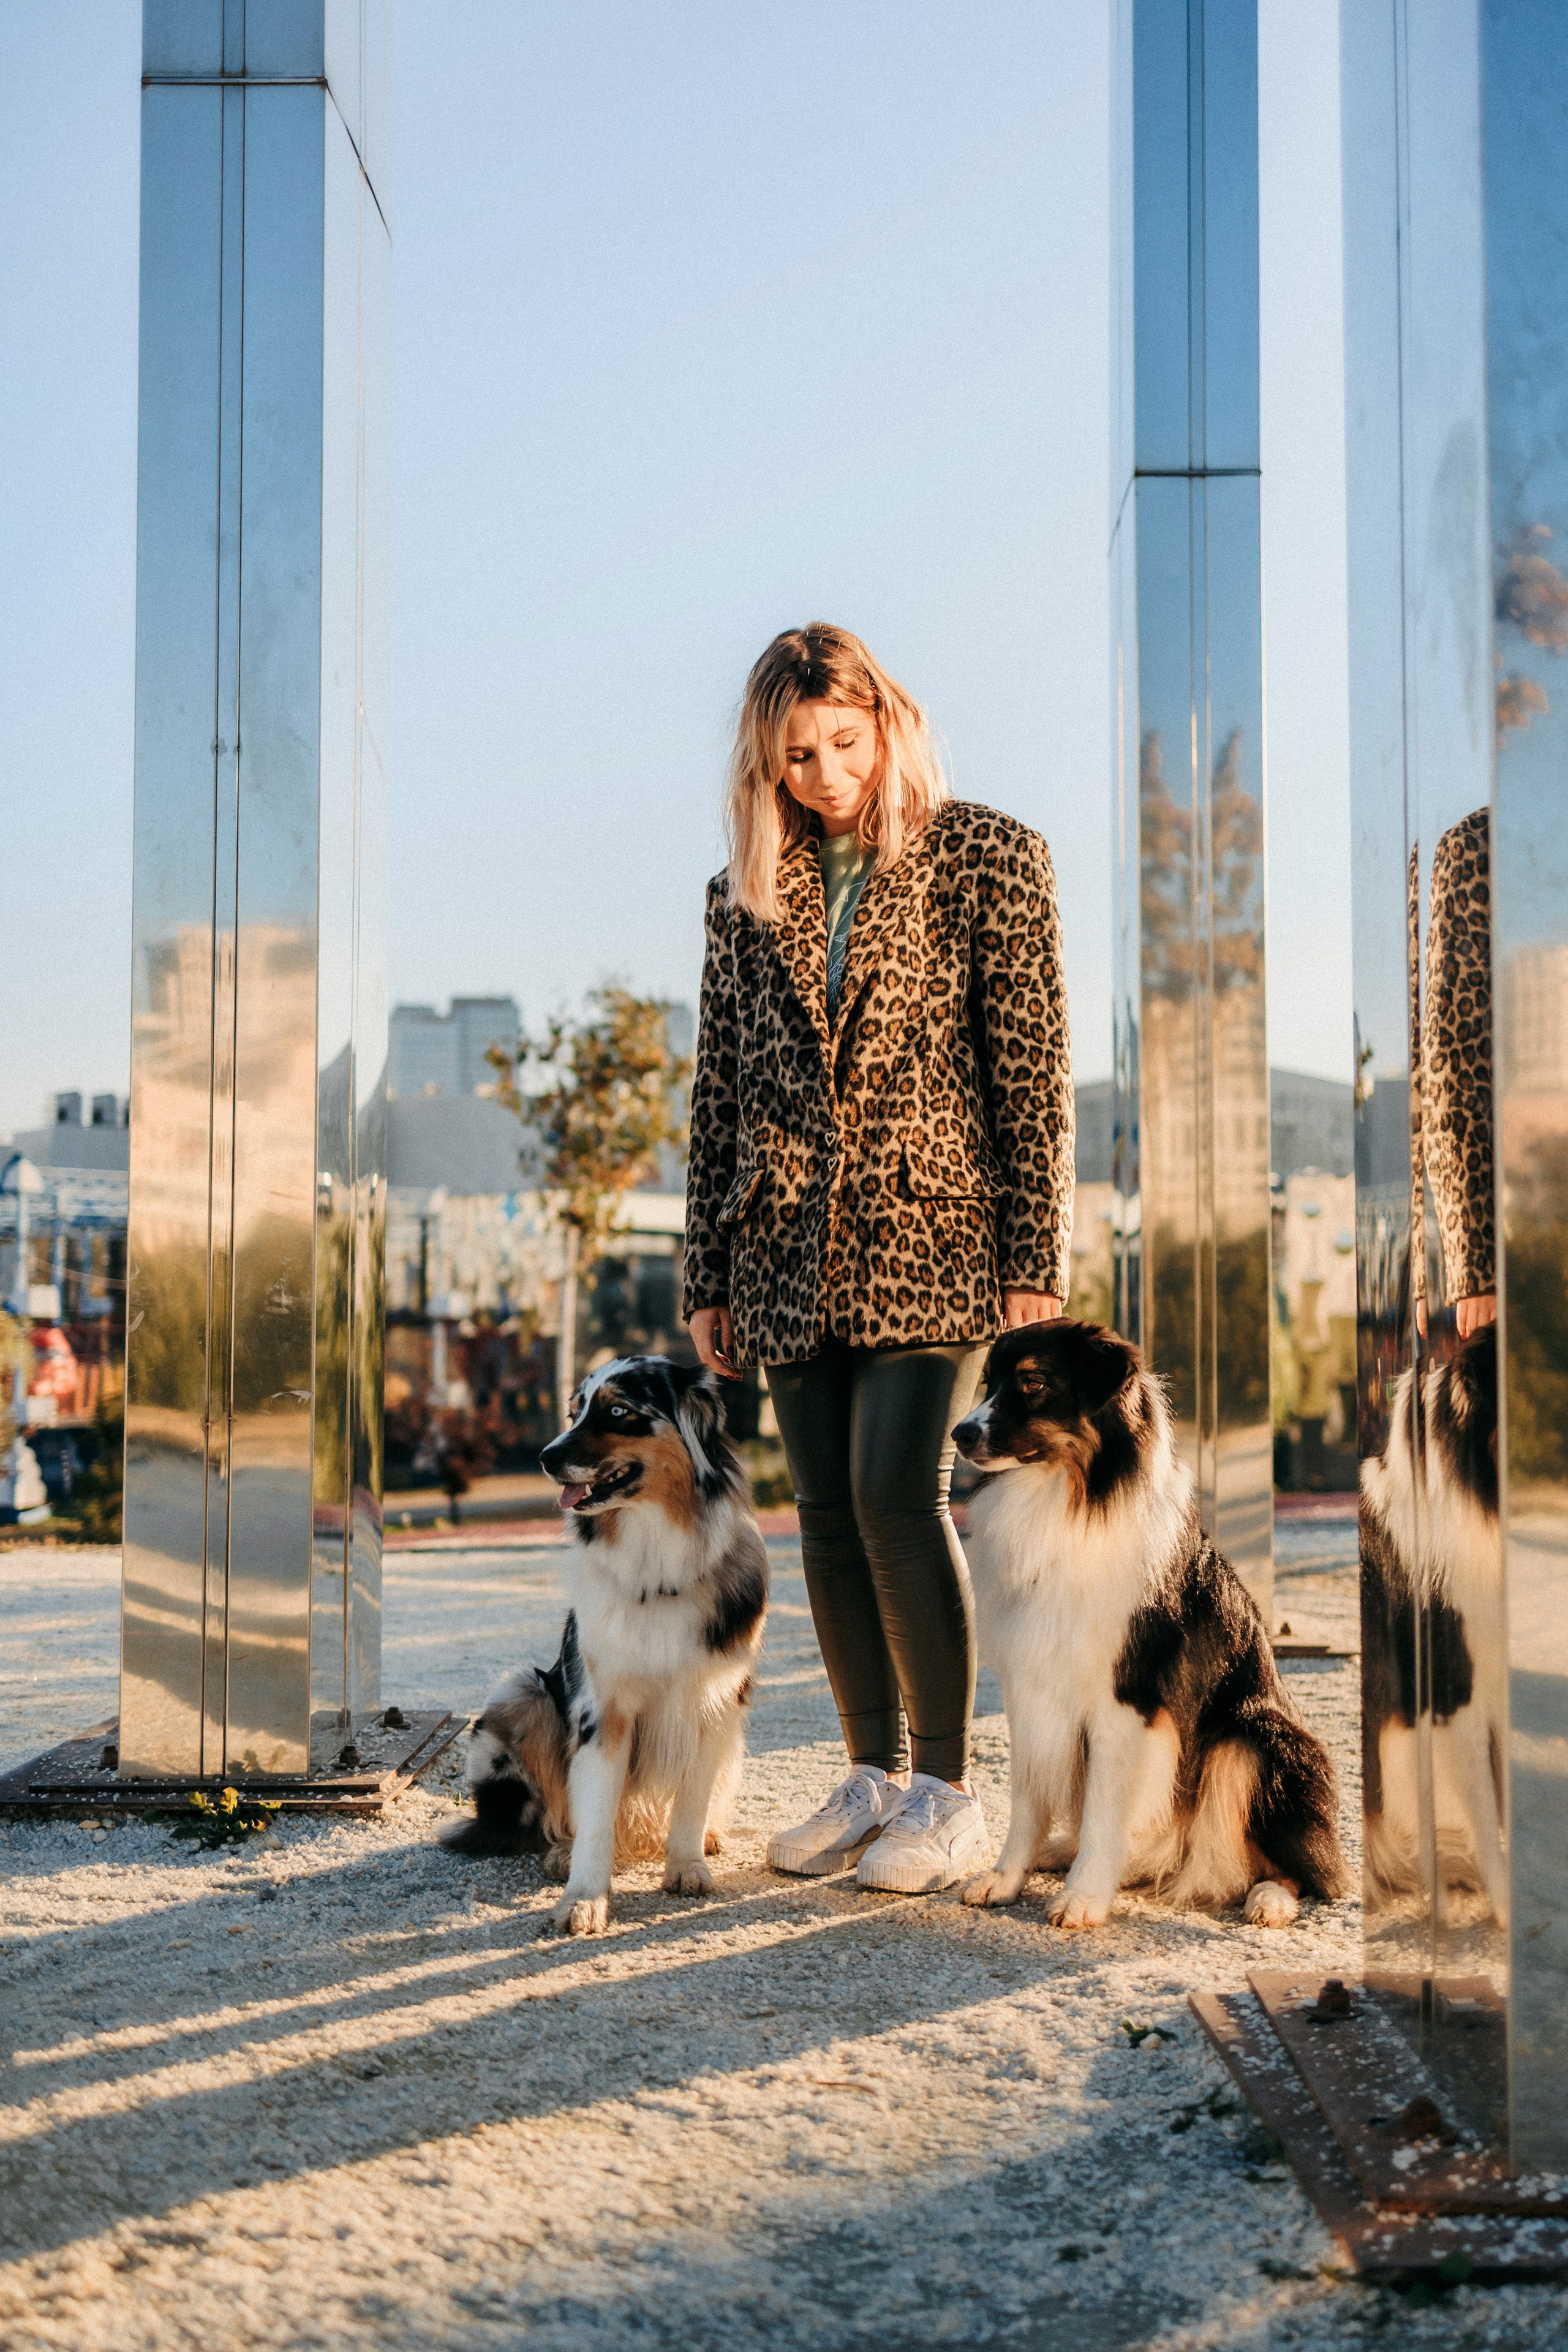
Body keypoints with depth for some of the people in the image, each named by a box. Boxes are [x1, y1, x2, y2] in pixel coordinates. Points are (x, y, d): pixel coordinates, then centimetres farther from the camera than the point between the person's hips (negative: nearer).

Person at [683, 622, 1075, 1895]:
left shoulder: (986, 856, 0)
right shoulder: (748, 893, 12)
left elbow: (1036, 1062, -3)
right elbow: (719, 1087, 14)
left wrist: (1036, 1258, -8)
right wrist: (708, 1276, 12)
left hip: (930, 1231, -4)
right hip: (794, 1248, 5)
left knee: (897, 1494, -14)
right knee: (828, 1513, 5)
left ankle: (949, 1791, -2)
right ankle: (875, 1776, 17)